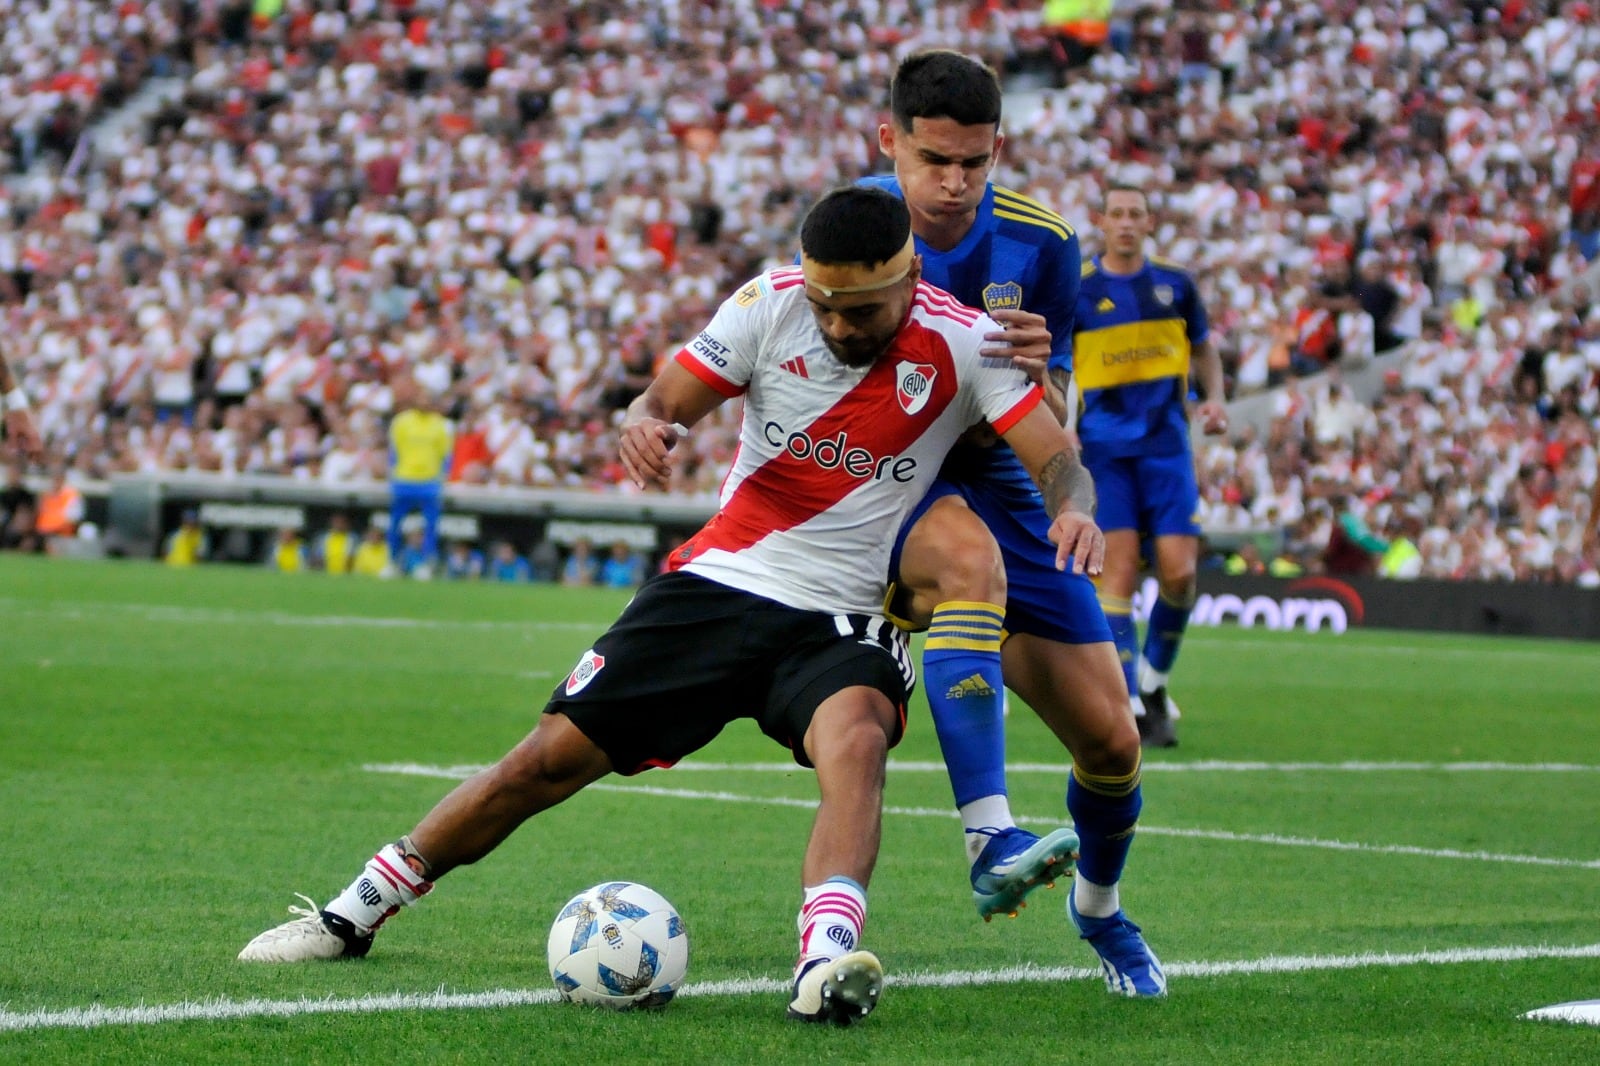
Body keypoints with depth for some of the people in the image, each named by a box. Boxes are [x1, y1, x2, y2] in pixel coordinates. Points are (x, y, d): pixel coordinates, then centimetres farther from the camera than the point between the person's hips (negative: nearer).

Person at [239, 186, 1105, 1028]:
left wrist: (1072, 506, -40)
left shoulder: (964, 344, -12)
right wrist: (645, 424, -29)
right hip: (718, 581, 2)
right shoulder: (770, 305, -7)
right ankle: (357, 912, 17)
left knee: (855, 737, -36)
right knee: (554, 755, 1)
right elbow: (666, 400, -5)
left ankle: (827, 958, -51)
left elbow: (1057, 459, -17)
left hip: (840, 625, -2)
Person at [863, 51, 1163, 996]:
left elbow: (1052, 433, -3)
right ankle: (990, 842, -47)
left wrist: (1034, 372, -25)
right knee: (968, 555, -40)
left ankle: (1100, 910, 34)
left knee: (1111, 740, 0)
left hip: (995, 484, 3)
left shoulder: (1042, 243, -7)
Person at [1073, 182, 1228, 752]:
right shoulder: (1075, 289, -2)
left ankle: (1154, 680, 18)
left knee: (1179, 572, -6)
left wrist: (1214, 399, 1)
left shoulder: (1175, 284, 6)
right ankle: (1128, 707, -9)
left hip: (1167, 444, 2)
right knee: (1119, 570, -11)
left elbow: (1204, 347, 19)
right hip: (1105, 448, -2)